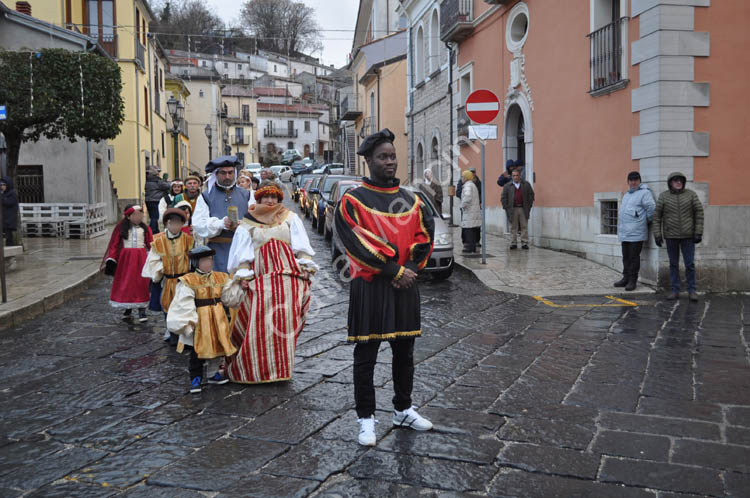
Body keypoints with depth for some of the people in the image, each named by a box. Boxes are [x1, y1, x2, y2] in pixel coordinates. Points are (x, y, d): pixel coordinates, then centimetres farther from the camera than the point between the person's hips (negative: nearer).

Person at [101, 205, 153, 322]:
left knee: (141, 284, -2)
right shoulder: (120, 228, 1)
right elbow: (114, 245, 1)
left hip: (141, 258, 0)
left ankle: (142, 311, 1)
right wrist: (111, 260, -6)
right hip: (125, 258, 0)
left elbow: (151, 245, 3)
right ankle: (127, 309, 21)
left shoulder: (144, 228, 4)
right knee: (125, 283, 7)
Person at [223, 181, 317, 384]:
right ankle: (256, 368, 5)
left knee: (285, 323, -2)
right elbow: (243, 253, 9)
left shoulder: (290, 218, 15)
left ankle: (281, 367, 6)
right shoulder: (248, 224, 14)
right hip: (261, 277, 0)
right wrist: (243, 276, -1)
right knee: (259, 324, -6)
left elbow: (301, 246, 11)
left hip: (288, 277, 1)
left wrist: (305, 268, 0)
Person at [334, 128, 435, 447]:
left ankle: (403, 410, 32)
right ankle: (366, 419, 15)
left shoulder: (410, 200, 9)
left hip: (405, 286, 5)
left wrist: (410, 268, -9)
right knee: (366, 357, 3)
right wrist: (394, 270, -17)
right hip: (370, 288, -5)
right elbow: (358, 243, -15)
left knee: (404, 353, 15)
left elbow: (425, 238, 7)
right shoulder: (353, 201, -6)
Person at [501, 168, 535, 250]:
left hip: (523, 209, 0)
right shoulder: (507, 186, 6)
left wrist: (529, 206, -1)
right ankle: (513, 243, 9)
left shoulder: (526, 184, 7)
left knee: (524, 227, 1)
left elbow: (531, 195, 8)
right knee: (513, 227, 4)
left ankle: (524, 243, 6)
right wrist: (506, 208, -4)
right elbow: (503, 197, 4)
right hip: (512, 209, 0)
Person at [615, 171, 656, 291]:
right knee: (626, 257, 14)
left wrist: (647, 221, -3)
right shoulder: (626, 194, 20)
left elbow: (651, 208, -14)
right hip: (624, 232, 8)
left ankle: (632, 280, 1)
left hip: (636, 233, -8)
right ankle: (626, 278, 22)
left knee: (634, 257, -4)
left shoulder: (644, 193, -7)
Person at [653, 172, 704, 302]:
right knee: (673, 264, 6)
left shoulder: (691, 194, -3)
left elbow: (699, 213, -2)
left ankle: (692, 291, 10)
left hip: (688, 236, 0)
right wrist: (657, 235, -6)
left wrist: (698, 233, -8)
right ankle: (675, 291, 14)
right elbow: (657, 216, -1)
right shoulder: (663, 196, -3)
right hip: (671, 236, 1)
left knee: (690, 264, -1)